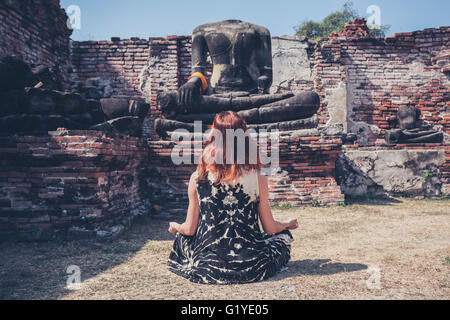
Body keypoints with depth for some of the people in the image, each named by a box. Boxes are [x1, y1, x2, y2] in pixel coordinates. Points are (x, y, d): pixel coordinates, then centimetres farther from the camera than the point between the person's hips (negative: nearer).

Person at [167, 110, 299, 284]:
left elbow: (190, 229, -2)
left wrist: (175, 227, 22)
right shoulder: (258, 179, -14)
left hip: (207, 268, 1)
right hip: (250, 268, 0)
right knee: (284, 235, 28)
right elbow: (270, 228, -3)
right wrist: (288, 224, 20)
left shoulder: (197, 179, -12)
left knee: (182, 238, 32)